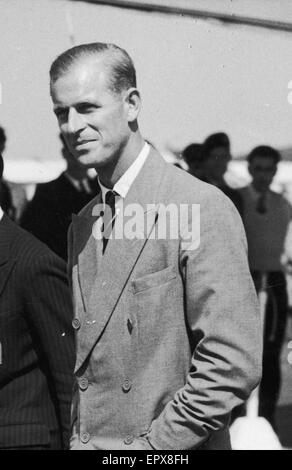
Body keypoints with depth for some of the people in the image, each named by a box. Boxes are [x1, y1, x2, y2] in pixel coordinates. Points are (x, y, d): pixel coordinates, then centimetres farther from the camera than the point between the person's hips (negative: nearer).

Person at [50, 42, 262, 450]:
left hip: (170, 447, -6)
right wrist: (77, 438, 2)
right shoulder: (82, 225, 9)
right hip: (85, 442, 6)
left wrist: (151, 443, -16)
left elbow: (234, 364, -18)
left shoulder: (203, 209, -14)